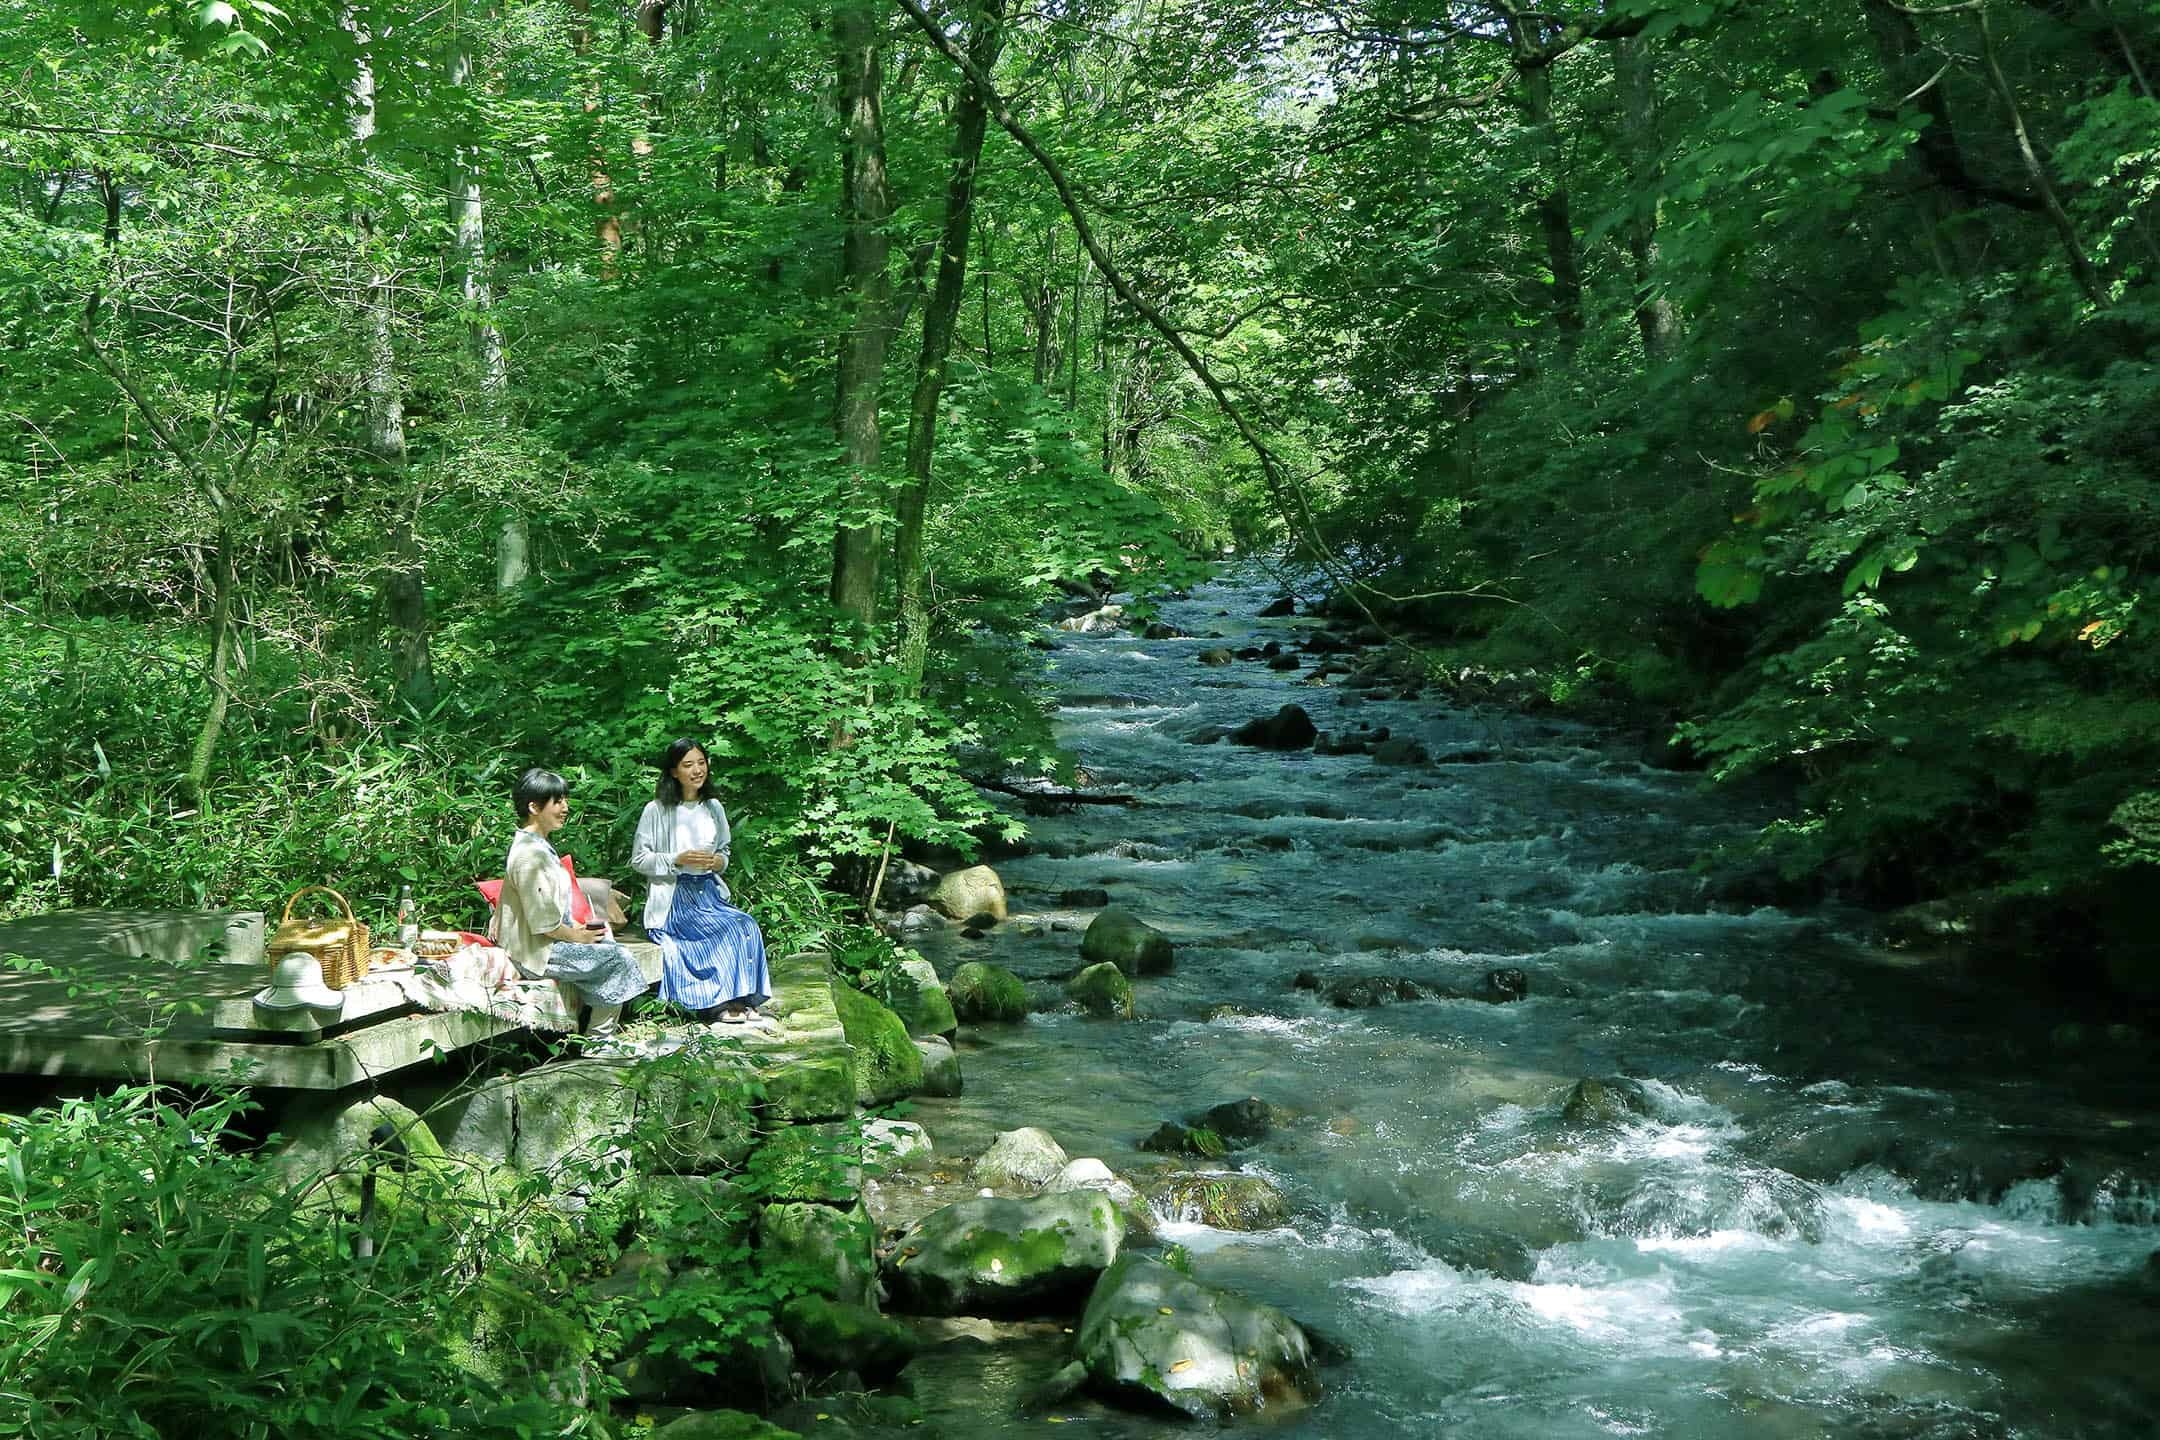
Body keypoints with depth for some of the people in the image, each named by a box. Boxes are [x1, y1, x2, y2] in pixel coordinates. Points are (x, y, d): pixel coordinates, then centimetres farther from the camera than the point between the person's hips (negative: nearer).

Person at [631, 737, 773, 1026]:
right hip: (674, 897, -5)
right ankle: (722, 1002, -15)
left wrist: (719, 862, -1)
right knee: (732, 928, -26)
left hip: (709, 892, 5)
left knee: (747, 926, -23)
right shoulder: (657, 811, -5)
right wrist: (677, 860, -17)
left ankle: (739, 1002, -18)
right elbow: (638, 859, -4)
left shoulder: (714, 808, 12)